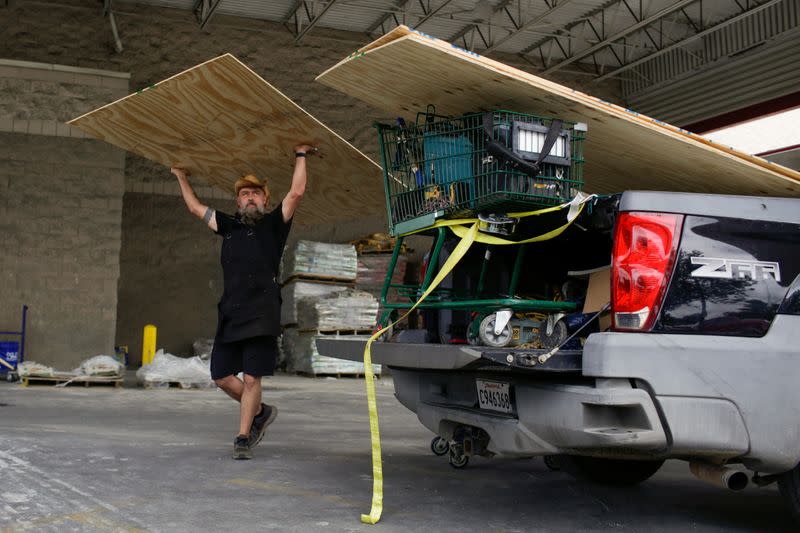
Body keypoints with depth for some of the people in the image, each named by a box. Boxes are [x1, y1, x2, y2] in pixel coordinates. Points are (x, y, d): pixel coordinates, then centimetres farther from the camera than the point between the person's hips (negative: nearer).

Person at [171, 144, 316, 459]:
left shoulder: (274, 224, 8)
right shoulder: (229, 226, 19)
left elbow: (296, 193, -2)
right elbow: (196, 208, 31)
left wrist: (301, 156, 5)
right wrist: (182, 177, 38)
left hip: (262, 315, -5)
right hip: (230, 314, 5)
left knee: (251, 378, -5)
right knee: (221, 376, 6)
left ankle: (243, 438, 5)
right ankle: (261, 412, 27)